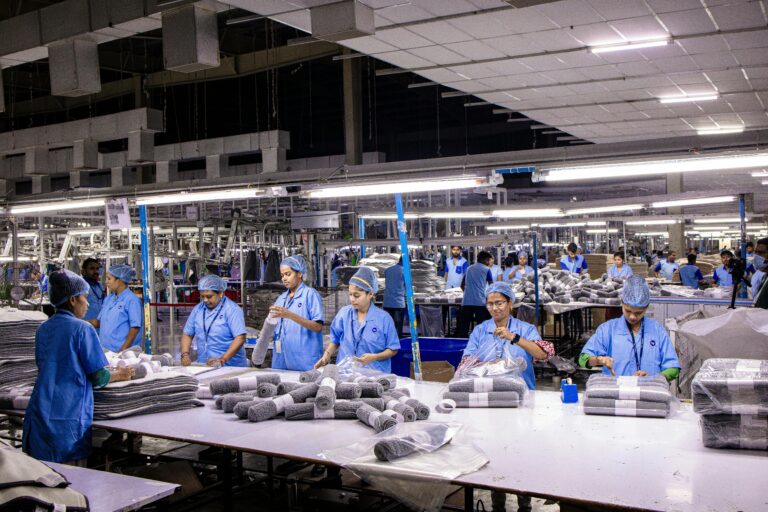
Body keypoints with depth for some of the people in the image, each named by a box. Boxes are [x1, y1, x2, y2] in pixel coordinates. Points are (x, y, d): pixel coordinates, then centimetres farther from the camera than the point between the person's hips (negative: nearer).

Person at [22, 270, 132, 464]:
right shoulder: (83, 329, -10)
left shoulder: (42, 329, 9)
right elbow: (99, 378, -10)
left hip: (38, 417, 6)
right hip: (67, 417, -6)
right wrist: (120, 375, 11)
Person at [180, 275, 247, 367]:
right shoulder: (197, 309, 13)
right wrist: (185, 354, 1)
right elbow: (187, 334, 18)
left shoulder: (232, 310, -3)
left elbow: (240, 338, -11)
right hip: (203, 366, 5)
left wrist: (223, 359, -19)